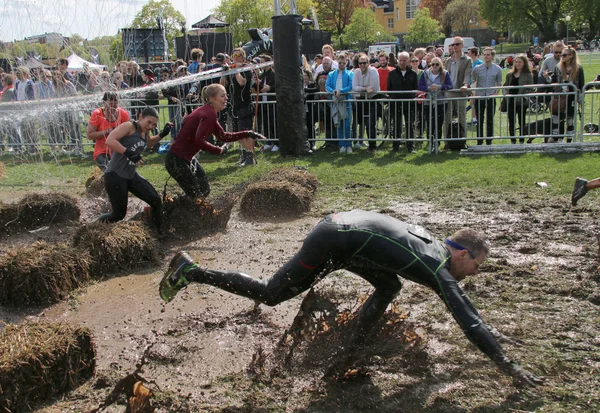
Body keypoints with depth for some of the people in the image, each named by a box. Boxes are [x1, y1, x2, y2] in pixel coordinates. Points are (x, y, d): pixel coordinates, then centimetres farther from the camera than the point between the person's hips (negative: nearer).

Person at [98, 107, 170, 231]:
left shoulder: (145, 133, 11)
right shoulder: (129, 126, -15)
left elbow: (148, 143, 36)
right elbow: (109, 141, -28)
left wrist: (162, 134, 19)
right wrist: (129, 153, -35)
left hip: (131, 175, 9)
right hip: (115, 175, -9)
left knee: (156, 200, 3)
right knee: (119, 214, -3)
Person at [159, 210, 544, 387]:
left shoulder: (438, 247, 12)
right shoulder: (437, 268, -13)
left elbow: (461, 297, 28)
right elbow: (467, 321, -19)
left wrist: (489, 331, 33)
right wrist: (508, 364, -12)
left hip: (343, 224, 9)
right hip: (331, 243, -9)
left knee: (390, 286, 13)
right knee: (269, 294, 3)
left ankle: (352, 350, 17)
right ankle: (190, 271, 10)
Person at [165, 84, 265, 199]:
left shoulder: (207, 111, 11)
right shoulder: (209, 114, -21)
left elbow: (223, 136, 16)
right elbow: (199, 141, -28)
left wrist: (248, 134, 11)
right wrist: (219, 150, -15)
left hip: (187, 158, 10)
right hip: (177, 160, -10)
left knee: (204, 191, 18)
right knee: (195, 195, -3)